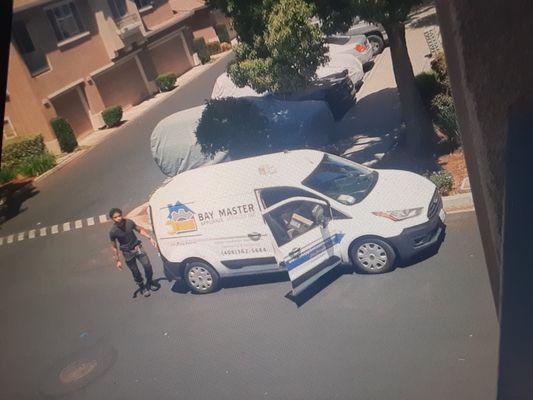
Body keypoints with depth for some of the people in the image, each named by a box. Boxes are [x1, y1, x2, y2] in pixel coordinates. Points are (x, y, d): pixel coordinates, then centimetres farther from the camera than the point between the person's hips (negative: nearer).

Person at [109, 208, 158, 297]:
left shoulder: (129, 222, -11)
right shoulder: (113, 231, -16)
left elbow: (140, 230, 5)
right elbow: (114, 247, -4)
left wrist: (150, 238, -3)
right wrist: (117, 261, -3)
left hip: (138, 248, 2)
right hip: (128, 253, -2)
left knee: (147, 265, -8)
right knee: (135, 272, 5)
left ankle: (149, 284, 16)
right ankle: (143, 288, 25)